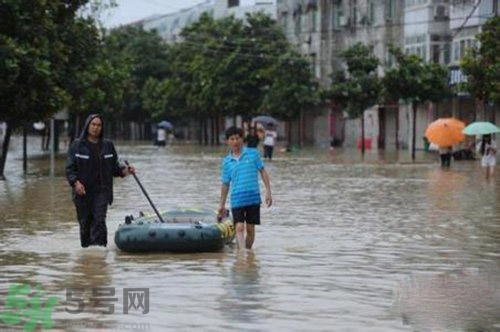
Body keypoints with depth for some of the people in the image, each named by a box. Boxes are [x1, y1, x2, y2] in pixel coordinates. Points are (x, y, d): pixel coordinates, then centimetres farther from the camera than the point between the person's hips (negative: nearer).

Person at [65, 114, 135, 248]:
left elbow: (114, 166, 14)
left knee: (99, 220, -13)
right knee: (85, 223, 5)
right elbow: (69, 168, -4)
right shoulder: (77, 145, 1)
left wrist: (124, 171, -7)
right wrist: (75, 182, -20)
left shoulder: (108, 145, 10)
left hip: (101, 191, 1)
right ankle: (86, 248, 18)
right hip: (82, 191, -1)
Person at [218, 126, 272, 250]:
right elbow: (225, 184, 14)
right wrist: (222, 205, 16)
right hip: (237, 200, 0)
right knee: (239, 228, -12)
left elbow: (263, 172, 5)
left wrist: (268, 192, -3)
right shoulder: (226, 161, 7)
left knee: (250, 228, 5)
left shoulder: (253, 154, 2)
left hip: (253, 198, 0)